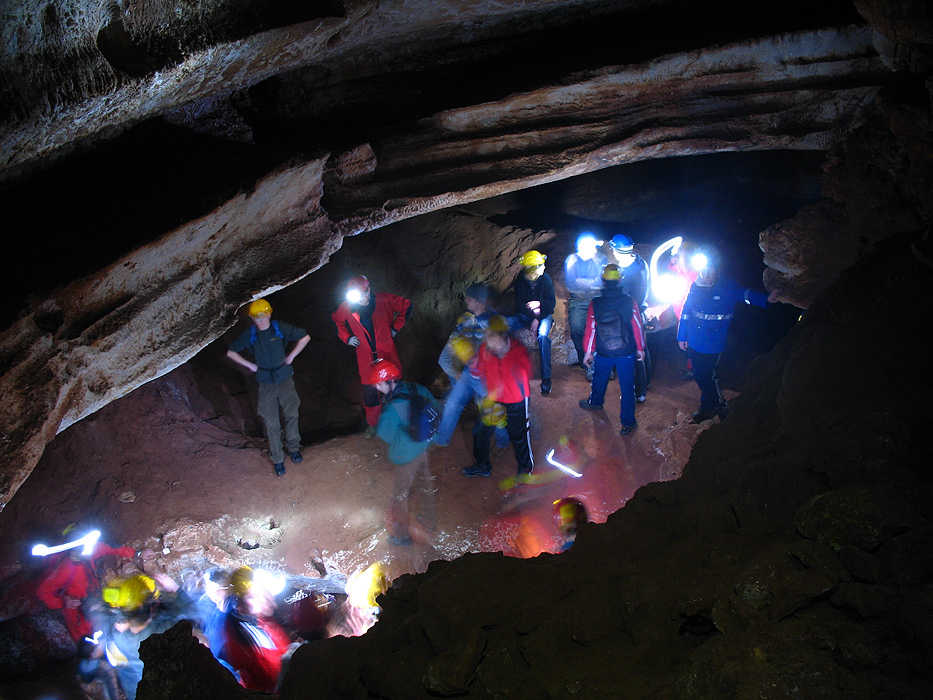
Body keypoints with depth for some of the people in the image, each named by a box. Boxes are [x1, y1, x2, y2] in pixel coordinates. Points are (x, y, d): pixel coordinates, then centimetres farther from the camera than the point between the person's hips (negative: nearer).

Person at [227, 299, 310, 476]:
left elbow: (305, 337, 3)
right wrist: (250, 365, 2)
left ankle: (293, 448, 30)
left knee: (292, 416, 9)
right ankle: (277, 459, 12)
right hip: (266, 385, 0)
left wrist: (291, 356, 0)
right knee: (271, 423, 1)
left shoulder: (280, 328, -6)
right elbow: (231, 352, 10)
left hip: (285, 380, 0)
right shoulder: (249, 335, -2)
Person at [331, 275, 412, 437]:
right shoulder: (347, 307, -7)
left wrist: (395, 327, 1)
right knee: (370, 391, 3)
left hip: (387, 353, -1)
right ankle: (372, 424, 21)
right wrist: (347, 338, 4)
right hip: (366, 357, 1)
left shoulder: (383, 300, -12)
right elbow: (336, 320, 16)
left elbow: (406, 306, 3)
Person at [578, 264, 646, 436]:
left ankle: (595, 402, 52)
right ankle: (628, 423, 14)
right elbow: (637, 327, -5)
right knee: (627, 386, 8)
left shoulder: (595, 304, -12)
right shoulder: (630, 302, -13)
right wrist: (640, 348, 9)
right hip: (627, 353, -1)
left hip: (603, 354, 1)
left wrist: (588, 352, 6)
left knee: (599, 379, 27)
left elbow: (590, 329, -5)